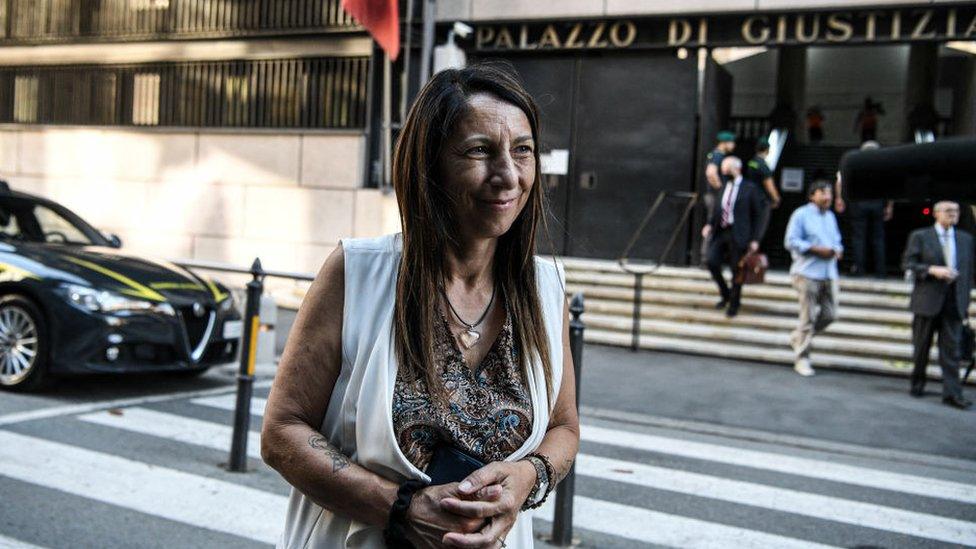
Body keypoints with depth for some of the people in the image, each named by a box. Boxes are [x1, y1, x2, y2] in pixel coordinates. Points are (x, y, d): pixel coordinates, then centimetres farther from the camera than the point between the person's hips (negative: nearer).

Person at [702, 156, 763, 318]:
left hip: (738, 235, -4)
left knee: (737, 270, 1)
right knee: (712, 261, -8)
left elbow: (757, 215, -1)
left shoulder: (749, 189, -1)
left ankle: (734, 304, 18)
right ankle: (725, 294, 16)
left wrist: (754, 239, -6)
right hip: (721, 232, 5)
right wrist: (710, 224, -3)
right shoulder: (724, 188, 14)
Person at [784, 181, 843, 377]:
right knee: (808, 317, -5)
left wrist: (836, 250, 0)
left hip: (828, 274, 7)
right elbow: (791, 241, -10)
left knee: (829, 314, 2)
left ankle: (798, 338, 25)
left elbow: (837, 241, 24)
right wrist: (817, 249, -16)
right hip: (807, 273, -7)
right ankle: (802, 360, 5)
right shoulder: (801, 214, -4)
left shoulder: (830, 216, 19)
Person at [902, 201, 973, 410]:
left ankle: (952, 393, -3)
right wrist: (932, 270, -18)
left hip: (954, 302, 2)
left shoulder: (966, 239, 12)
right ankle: (917, 384, 24)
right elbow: (907, 263, -4)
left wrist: (965, 299, 8)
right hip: (927, 300, -2)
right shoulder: (920, 236, 2)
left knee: (951, 349, -3)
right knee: (922, 347, 8)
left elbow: (969, 270, 14)